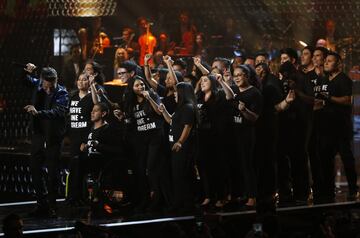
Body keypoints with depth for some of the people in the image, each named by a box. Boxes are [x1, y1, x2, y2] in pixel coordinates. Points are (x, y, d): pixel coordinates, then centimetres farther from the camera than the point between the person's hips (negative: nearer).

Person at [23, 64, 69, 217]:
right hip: (38, 134, 5)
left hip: (53, 137, -5)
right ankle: (42, 205, 17)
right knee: (34, 169, 8)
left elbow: (58, 112, -29)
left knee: (52, 173, 0)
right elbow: (24, 80, 20)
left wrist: (38, 112, -42)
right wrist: (27, 72, -3)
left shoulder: (62, 93, -13)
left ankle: (51, 207, 8)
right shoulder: (38, 85, 1)